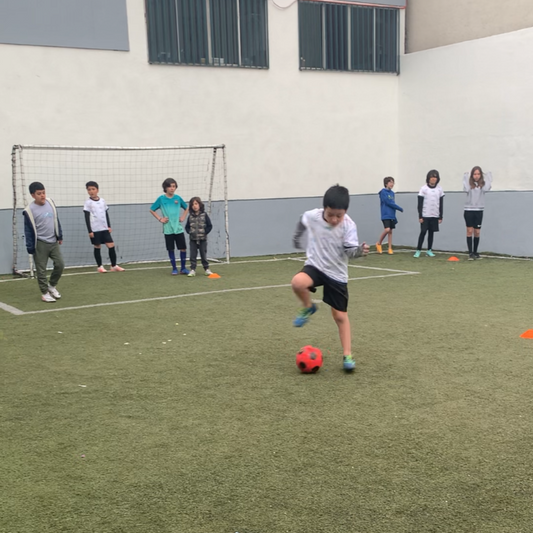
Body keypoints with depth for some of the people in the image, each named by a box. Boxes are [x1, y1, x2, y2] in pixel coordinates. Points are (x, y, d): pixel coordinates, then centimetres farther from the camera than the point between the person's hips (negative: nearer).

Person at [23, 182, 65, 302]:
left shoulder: (50, 202, 1)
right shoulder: (30, 210, -15)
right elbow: (28, 230, -10)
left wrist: (59, 236, 16)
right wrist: (30, 247, -9)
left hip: (53, 242, 5)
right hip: (40, 244, -5)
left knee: (60, 264, 3)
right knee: (41, 270, 2)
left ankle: (52, 285, 24)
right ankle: (44, 293, 15)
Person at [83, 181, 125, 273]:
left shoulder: (102, 201, 9)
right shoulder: (88, 202, -4)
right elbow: (87, 217, -6)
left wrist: (109, 226, 11)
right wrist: (90, 231, -10)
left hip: (104, 228, 4)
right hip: (95, 229, -4)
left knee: (111, 245, -1)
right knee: (97, 247, 4)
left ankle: (114, 266, 8)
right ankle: (99, 266, 17)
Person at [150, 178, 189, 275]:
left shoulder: (178, 198, 3)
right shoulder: (161, 199, -3)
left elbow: (186, 208, 19)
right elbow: (152, 210, 7)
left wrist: (183, 217, 5)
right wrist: (160, 218, -2)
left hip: (178, 228, 2)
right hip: (168, 229, -1)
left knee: (183, 248, 1)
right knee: (170, 249, 4)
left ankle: (183, 268, 15)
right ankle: (174, 269, 16)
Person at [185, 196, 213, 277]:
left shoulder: (204, 215, -4)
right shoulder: (190, 216, 3)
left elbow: (209, 226, -2)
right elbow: (187, 226, 11)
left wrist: (205, 233, -9)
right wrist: (190, 232, -5)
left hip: (202, 239, -2)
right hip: (193, 240, 2)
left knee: (203, 254, 5)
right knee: (193, 255, 2)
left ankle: (206, 269, 16)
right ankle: (192, 270, 6)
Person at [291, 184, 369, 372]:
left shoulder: (349, 225, -19)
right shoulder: (310, 216, -14)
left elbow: (350, 250, -25)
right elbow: (302, 225, 10)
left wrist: (359, 250, -48)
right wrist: (298, 240, 26)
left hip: (337, 274, -1)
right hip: (315, 266, 1)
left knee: (340, 315, 4)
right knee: (297, 283, -34)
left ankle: (347, 356, 14)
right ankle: (308, 308, -3)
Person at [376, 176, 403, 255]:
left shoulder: (392, 193, 13)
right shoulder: (383, 192, -8)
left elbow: (392, 204, 15)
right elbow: (388, 202, -14)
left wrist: (394, 217, 11)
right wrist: (400, 208, -8)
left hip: (392, 215, 6)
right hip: (385, 215, -6)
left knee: (390, 231, 6)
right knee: (387, 229, -18)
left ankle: (390, 248, 11)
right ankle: (379, 243, 3)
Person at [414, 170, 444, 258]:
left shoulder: (439, 189, 3)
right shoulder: (424, 189, -5)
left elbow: (441, 204, 7)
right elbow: (420, 204, -4)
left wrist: (441, 217, 4)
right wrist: (420, 216, -8)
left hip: (435, 216, 3)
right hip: (425, 215, -3)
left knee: (431, 232, 8)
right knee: (423, 232, -3)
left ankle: (429, 250, 15)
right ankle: (418, 250, 4)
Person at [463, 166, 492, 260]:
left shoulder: (483, 184, 2)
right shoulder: (469, 183, -1)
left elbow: (486, 188, -19)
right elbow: (466, 189, -20)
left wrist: (486, 176, -8)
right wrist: (467, 176, -11)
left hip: (479, 211, 2)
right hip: (468, 210, -2)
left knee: (477, 232, 7)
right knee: (469, 231, -2)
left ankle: (475, 252, 20)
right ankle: (470, 253, -1)